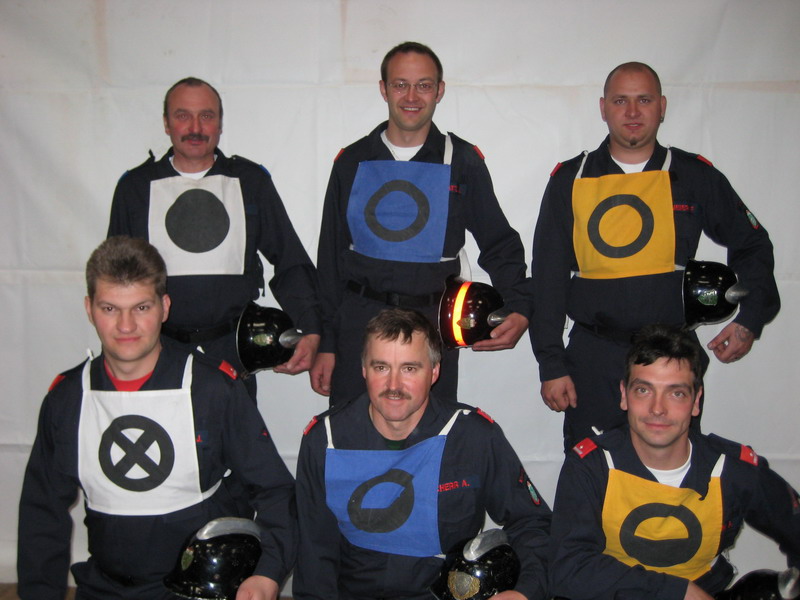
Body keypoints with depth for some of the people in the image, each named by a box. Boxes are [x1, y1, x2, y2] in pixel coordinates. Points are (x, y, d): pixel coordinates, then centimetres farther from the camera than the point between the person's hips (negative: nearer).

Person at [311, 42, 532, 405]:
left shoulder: (463, 162, 3)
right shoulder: (353, 162, 7)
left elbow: (499, 244, 9)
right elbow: (330, 256, 10)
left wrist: (519, 307, -9)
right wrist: (326, 343, 7)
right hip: (359, 324, 1)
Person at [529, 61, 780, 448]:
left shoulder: (695, 176, 5)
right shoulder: (569, 181, 4)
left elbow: (752, 246, 17)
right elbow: (548, 279, 4)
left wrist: (750, 318, 3)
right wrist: (551, 364, 0)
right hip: (592, 361, 0)